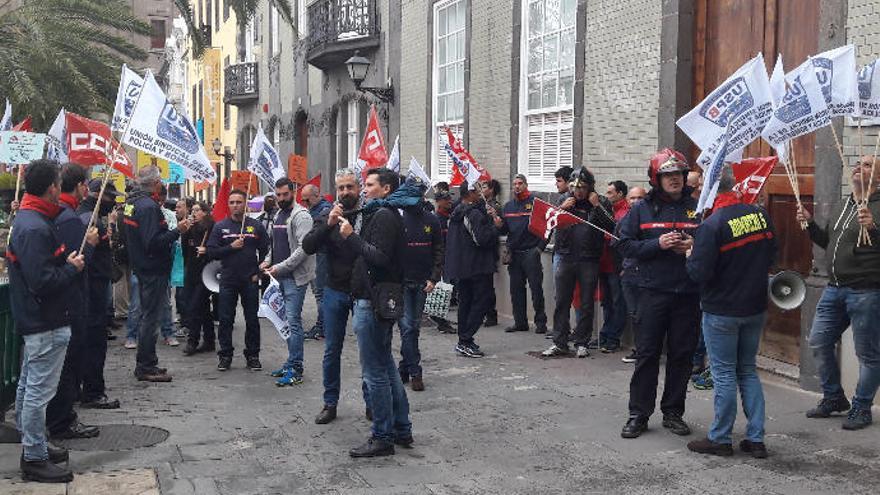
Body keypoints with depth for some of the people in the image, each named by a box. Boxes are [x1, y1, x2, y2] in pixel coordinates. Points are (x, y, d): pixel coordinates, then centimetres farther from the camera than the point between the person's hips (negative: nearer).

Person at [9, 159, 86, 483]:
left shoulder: (26, 219, 10)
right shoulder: (35, 228, -24)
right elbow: (42, 281, -28)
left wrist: (67, 261, 2)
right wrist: (72, 268, -14)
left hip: (33, 320, 11)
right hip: (46, 323, -11)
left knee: (28, 386, 19)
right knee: (39, 391, -3)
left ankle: (32, 445, 33)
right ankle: (35, 459, 6)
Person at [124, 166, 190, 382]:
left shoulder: (132, 202, 11)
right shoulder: (149, 206, -20)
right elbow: (153, 242, -27)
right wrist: (178, 231, -19)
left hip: (141, 268, 10)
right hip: (154, 270, -10)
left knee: (147, 316, 17)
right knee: (150, 318, -3)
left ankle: (145, 364, 25)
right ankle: (146, 367, 3)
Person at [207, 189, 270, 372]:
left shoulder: (256, 226, 4)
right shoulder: (220, 226, 5)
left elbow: (265, 251, 5)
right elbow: (211, 252, -1)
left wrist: (259, 272, -3)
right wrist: (231, 247, -13)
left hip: (250, 281, 0)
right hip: (228, 281, 0)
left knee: (252, 320, 5)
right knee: (225, 320, 4)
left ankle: (252, 355, 14)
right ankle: (225, 355, 14)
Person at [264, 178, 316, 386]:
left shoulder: (301, 216, -12)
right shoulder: (278, 215, 17)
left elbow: (304, 248, -20)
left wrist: (280, 267, -20)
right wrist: (268, 260, 9)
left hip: (295, 277, -9)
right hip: (281, 277, 9)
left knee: (293, 321, -10)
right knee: (289, 320, 13)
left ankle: (295, 370, -7)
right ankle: (291, 363, 21)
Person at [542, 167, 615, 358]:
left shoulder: (601, 203, 2)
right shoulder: (565, 200, 9)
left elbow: (610, 227, -10)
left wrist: (597, 206, -14)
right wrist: (561, 208, -8)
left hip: (589, 261, -2)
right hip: (566, 258, 2)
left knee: (586, 304, 5)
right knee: (562, 302, 4)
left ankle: (581, 343, 15)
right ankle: (559, 343, 10)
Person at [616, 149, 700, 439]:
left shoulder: (697, 208, 6)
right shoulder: (642, 209, 4)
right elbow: (625, 245, 0)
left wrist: (694, 246, -11)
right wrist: (657, 244, -13)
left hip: (688, 294, 2)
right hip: (653, 292, -1)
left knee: (682, 354, 8)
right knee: (647, 353, 1)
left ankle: (673, 412, 21)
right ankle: (639, 414, 10)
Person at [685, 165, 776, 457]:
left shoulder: (712, 225, -20)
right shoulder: (760, 215, 0)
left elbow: (699, 273, -20)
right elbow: (771, 256, 11)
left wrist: (690, 257, -1)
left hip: (721, 312, -6)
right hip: (756, 309, 6)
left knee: (724, 375, 4)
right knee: (748, 371, 16)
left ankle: (720, 439, 14)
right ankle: (756, 439, 17)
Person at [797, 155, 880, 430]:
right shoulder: (843, 206, 15)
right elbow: (828, 241, 25)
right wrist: (810, 224, 12)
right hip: (835, 289, 8)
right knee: (818, 342, 10)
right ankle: (833, 398, 26)